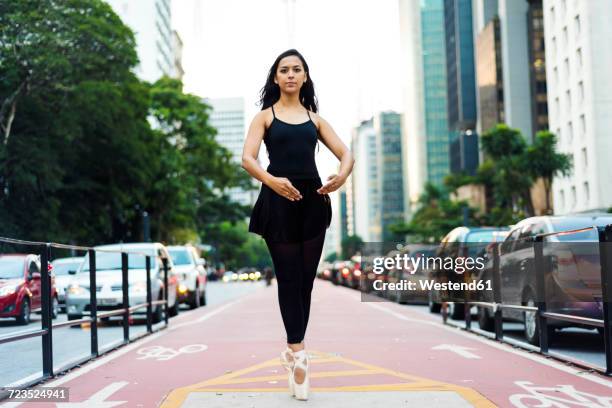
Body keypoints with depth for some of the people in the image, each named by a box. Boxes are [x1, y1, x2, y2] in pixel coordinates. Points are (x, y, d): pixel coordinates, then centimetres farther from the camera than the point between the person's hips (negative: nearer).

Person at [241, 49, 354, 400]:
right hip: (279, 201, -3)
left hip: (312, 200, 3)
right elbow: (247, 158, -8)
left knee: (306, 280, 5)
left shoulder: (314, 118, 16)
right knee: (289, 278, -5)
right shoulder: (265, 117, 7)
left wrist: (342, 174, -17)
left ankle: (293, 350, 17)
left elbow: (346, 153, 7)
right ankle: (299, 353, -4)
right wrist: (270, 180, -29)